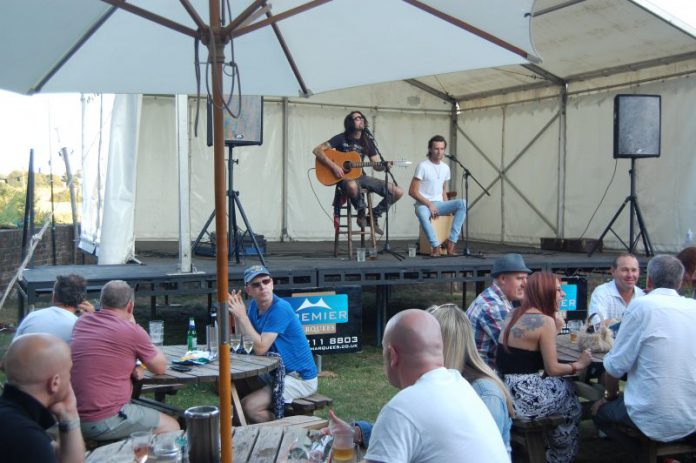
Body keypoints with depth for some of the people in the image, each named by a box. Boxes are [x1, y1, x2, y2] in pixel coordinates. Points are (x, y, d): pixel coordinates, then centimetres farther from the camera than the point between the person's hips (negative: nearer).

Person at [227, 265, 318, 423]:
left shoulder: (280, 309, -22)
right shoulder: (254, 305, 5)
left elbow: (260, 348, -27)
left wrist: (242, 315, -24)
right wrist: (236, 314, -10)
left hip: (300, 378, -9)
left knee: (248, 406, -21)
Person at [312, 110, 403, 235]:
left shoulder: (367, 141, 8)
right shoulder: (341, 139, -5)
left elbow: (377, 165, 6)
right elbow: (317, 150, -11)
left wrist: (385, 166, -18)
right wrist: (333, 166, -21)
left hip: (360, 176, 5)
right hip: (345, 177, -5)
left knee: (398, 192, -9)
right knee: (352, 186, -46)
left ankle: (374, 216, 9)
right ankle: (361, 212, -14)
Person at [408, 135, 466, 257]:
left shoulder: (445, 168, 13)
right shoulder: (423, 166, -7)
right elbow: (412, 191, -10)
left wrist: (447, 208, 6)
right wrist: (429, 204, -16)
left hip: (439, 204, 6)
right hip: (423, 204, -6)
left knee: (462, 204, -21)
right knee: (422, 213, -42)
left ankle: (451, 244, -25)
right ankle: (436, 247, -37)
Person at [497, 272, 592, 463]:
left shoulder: (516, 314, 11)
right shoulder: (545, 321, -14)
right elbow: (552, 369, -12)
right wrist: (578, 365, 3)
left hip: (507, 390, 8)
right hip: (524, 397, -8)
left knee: (566, 386, 25)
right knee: (572, 403, 17)